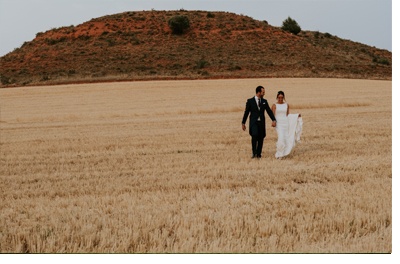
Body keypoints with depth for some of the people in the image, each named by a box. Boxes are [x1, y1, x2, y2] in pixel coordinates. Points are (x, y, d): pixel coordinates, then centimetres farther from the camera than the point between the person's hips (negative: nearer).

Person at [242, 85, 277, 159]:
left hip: (261, 123, 3)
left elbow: (269, 111, 4)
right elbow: (246, 112, 3)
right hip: (253, 122, -3)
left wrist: (273, 120, -11)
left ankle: (258, 154, 15)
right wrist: (243, 123, 4)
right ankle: (254, 153, -16)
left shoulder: (264, 101, 8)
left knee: (261, 139, 2)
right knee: (254, 135, -24)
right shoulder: (250, 101, -1)